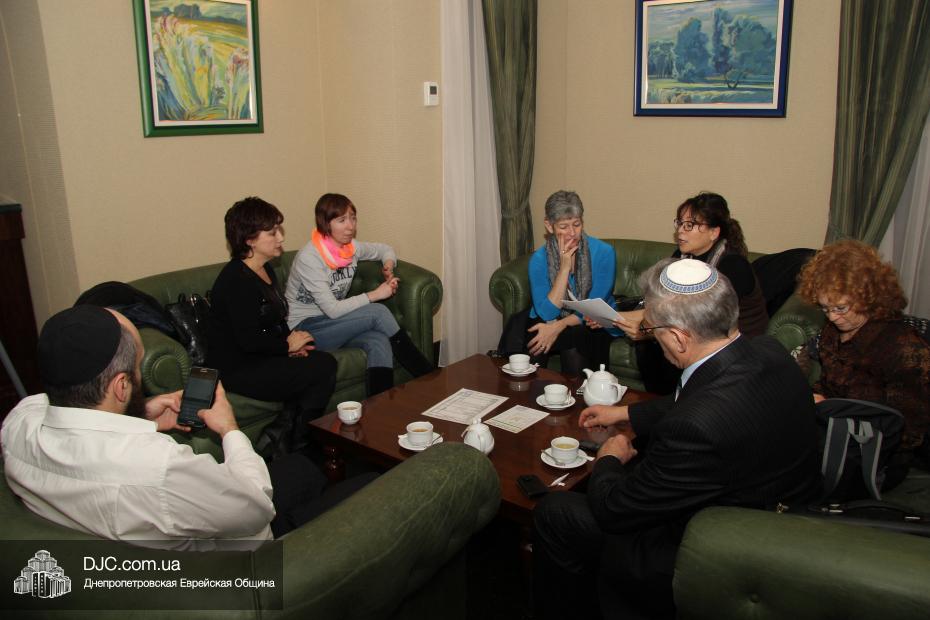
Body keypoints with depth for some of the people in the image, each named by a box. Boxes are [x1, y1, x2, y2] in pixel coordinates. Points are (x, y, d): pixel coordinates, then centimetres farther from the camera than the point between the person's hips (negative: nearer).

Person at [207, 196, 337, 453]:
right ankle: (293, 440, 2)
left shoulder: (266, 271, 11)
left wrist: (293, 342, 1)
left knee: (324, 361, -12)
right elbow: (248, 340, -25)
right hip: (237, 371, -9)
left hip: (260, 358, 9)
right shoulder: (236, 279, -19)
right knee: (324, 368, -15)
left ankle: (284, 428, -1)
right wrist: (288, 345, -10)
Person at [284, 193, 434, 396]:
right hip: (305, 328, -6)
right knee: (378, 312, -24)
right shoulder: (309, 258, -20)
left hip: (334, 325, 6)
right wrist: (375, 294, -20)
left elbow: (385, 249, 23)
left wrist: (389, 264, 0)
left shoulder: (351, 247, 2)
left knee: (379, 341, -29)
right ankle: (428, 374, -12)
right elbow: (332, 309, -24)